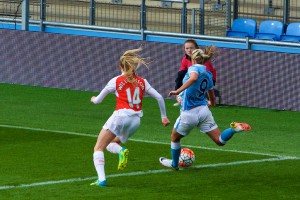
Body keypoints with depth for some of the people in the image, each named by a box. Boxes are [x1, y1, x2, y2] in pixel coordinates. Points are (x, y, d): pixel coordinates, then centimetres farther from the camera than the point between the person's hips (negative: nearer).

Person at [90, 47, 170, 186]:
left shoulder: (116, 81, 3)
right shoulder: (142, 82, 12)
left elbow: (98, 100, 11)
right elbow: (159, 97, 11)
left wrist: (93, 99, 34)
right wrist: (164, 116, 21)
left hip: (120, 116, -5)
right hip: (136, 120, 5)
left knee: (98, 148, 1)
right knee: (111, 144, 25)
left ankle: (101, 179, -20)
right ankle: (120, 150, -11)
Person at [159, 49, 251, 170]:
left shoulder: (194, 68, -8)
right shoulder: (208, 75, 13)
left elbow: (194, 78, -35)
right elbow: (212, 99, 25)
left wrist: (178, 91, -35)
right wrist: (211, 103, 48)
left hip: (189, 114, -5)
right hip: (204, 111, 5)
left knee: (175, 138, 22)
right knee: (220, 141, 1)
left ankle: (174, 164, 37)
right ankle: (234, 129, -23)